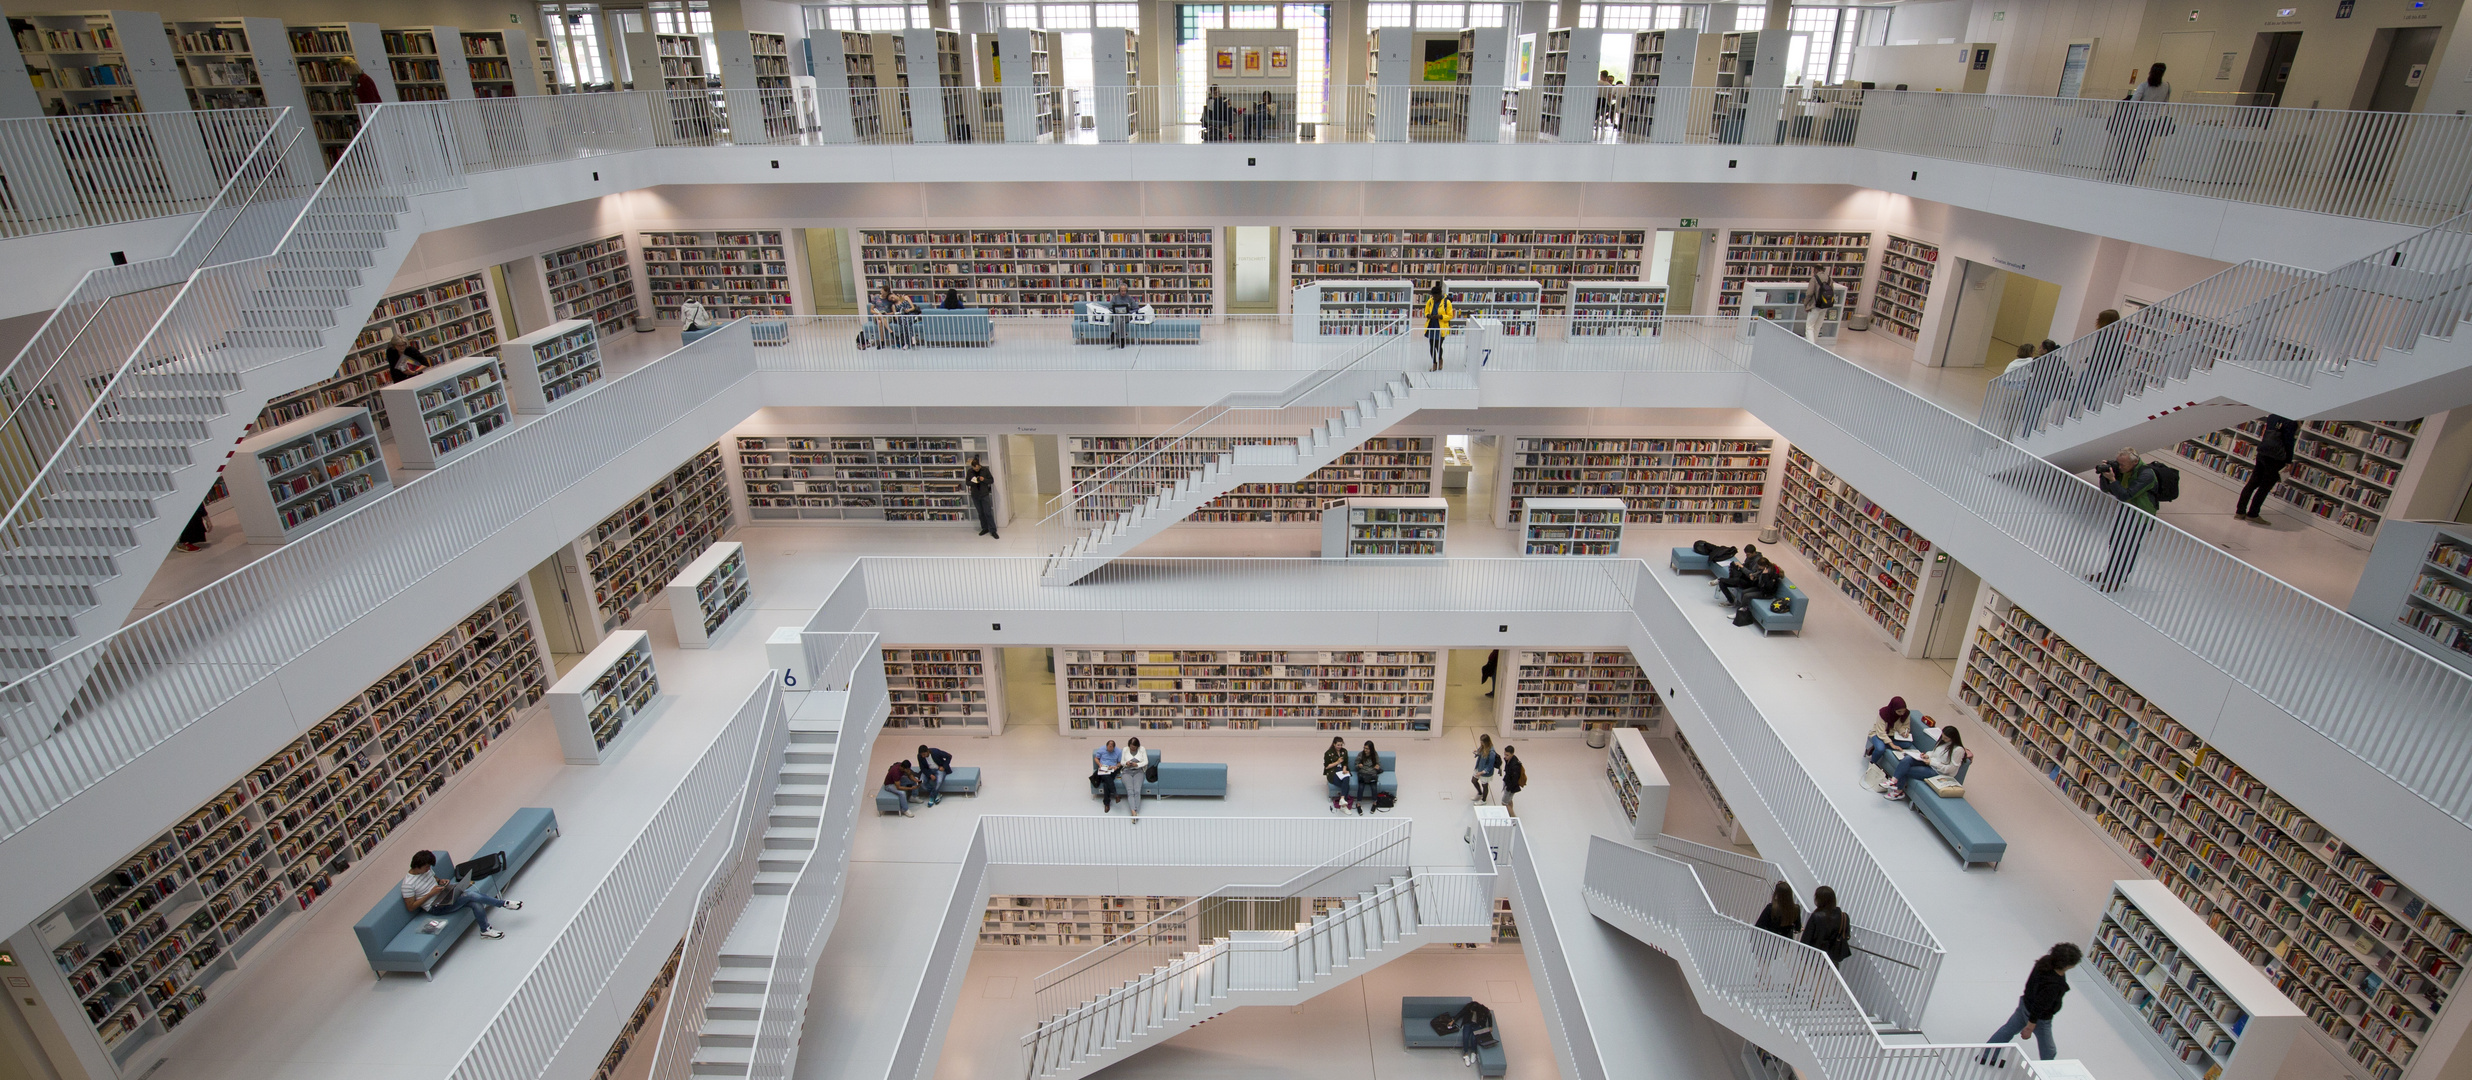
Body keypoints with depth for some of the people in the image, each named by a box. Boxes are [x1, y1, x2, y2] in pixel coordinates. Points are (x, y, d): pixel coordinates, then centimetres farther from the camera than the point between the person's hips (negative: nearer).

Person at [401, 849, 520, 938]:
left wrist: (441, 882, 1)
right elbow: (410, 907, -15)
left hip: (443, 896, 7)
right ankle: (504, 903, -15)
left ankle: (486, 930, -2)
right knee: (471, 895, -28)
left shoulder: (427, 869, 3)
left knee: (476, 903, -19)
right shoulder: (408, 885, -18)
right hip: (436, 907, -7)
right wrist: (431, 894, -21)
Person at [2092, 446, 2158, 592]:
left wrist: (2112, 480, -35)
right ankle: (2108, 573, 34)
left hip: (2140, 518, -7)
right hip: (2123, 512, 7)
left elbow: (2125, 495, -32)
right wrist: (2104, 474, -19)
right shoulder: (2119, 467, -8)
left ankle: (2118, 582, 12)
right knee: (2115, 544, 18)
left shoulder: (2146, 475, -28)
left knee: (2127, 550, 0)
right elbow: (2106, 490, -3)